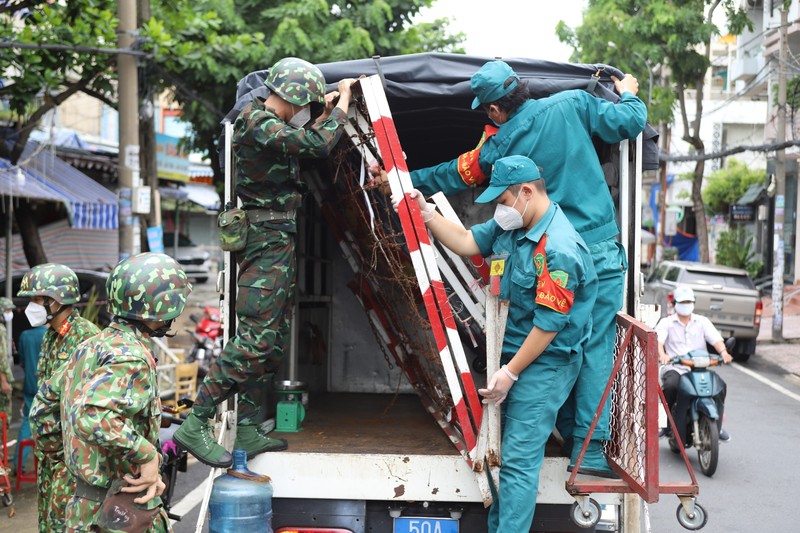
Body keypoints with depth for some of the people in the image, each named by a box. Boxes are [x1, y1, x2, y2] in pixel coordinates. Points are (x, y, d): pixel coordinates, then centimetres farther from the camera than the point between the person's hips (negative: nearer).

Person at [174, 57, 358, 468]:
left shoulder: (268, 123, 16)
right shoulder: (258, 124, -16)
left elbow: (305, 141, 34)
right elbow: (318, 144, -23)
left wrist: (326, 112, 27)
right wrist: (342, 104, -9)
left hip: (279, 240, 11)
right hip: (267, 240, -11)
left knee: (274, 339, 12)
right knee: (254, 339, -14)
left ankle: (248, 431, 17)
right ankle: (195, 425, -10)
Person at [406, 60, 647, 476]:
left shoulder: (498, 144, 4)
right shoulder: (572, 105, 0)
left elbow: (455, 174, 17)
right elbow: (630, 122, 4)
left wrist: (407, 179, 32)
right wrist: (629, 95, 26)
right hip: (599, 250, -1)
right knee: (596, 347, -1)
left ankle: (571, 439, 20)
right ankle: (590, 448, -4)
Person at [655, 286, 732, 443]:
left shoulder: (702, 321, 17)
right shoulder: (666, 322, 10)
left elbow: (715, 338, 2)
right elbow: (658, 340, -9)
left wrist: (723, 352, -21)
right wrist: (662, 354, -33)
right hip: (675, 368, -2)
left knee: (721, 385, -24)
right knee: (670, 385, -35)